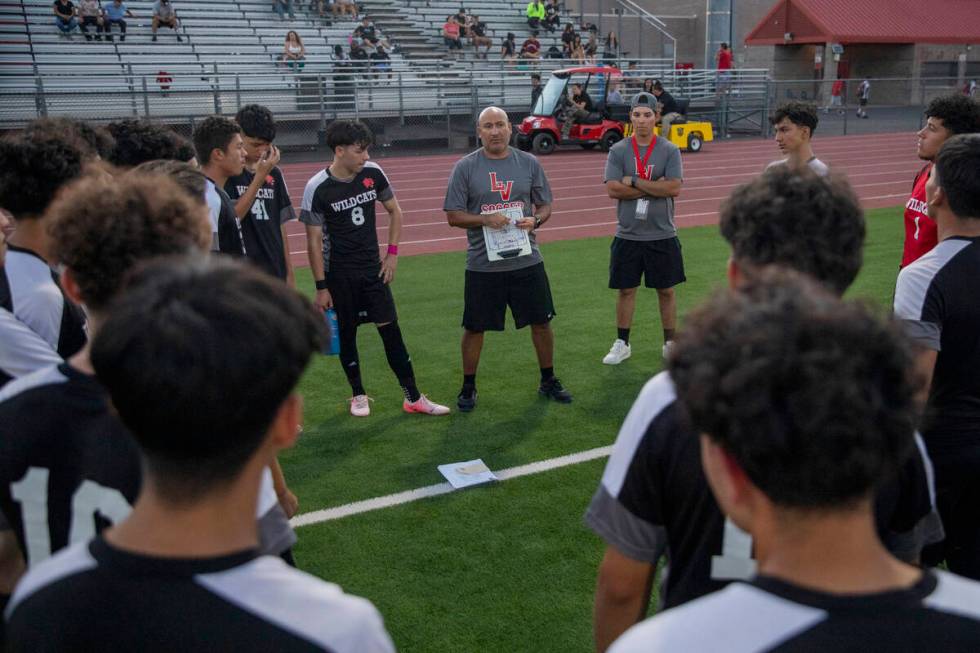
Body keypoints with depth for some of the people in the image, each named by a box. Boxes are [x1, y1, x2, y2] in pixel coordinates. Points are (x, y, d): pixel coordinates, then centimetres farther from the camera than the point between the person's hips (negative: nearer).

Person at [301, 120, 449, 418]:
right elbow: (314, 240, -10)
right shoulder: (318, 188, -14)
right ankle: (358, 395, 26)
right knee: (347, 334, 8)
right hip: (339, 273, -3)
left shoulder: (373, 173, -4)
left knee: (391, 329, 1)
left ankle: (413, 398, 8)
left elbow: (394, 211, 11)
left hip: (373, 268, 3)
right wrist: (321, 287, -10)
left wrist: (392, 253, 3)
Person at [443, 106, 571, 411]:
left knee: (541, 322, 9)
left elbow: (545, 205, 11)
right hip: (482, 265, -2)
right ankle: (468, 388, 24)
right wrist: (485, 219, -19)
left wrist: (535, 220, -11)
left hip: (527, 261, 2)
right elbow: (454, 215, -2)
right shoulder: (465, 167, -2)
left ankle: (548, 381, 28)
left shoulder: (529, 163, 5)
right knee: (474, 328, 7)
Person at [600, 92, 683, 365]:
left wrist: (634, 182, -14)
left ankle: (670, 343, 21)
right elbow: (613, 189, -12)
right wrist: (655, 187, -14)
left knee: (666, 290, 9)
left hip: (662, 236, 0)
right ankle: (622, 344, 21)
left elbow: (674, 188, -14)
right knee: (625, 289, 9)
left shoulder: (670, 150, -1)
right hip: (627, 235, 1)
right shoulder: (618, 151, 1)